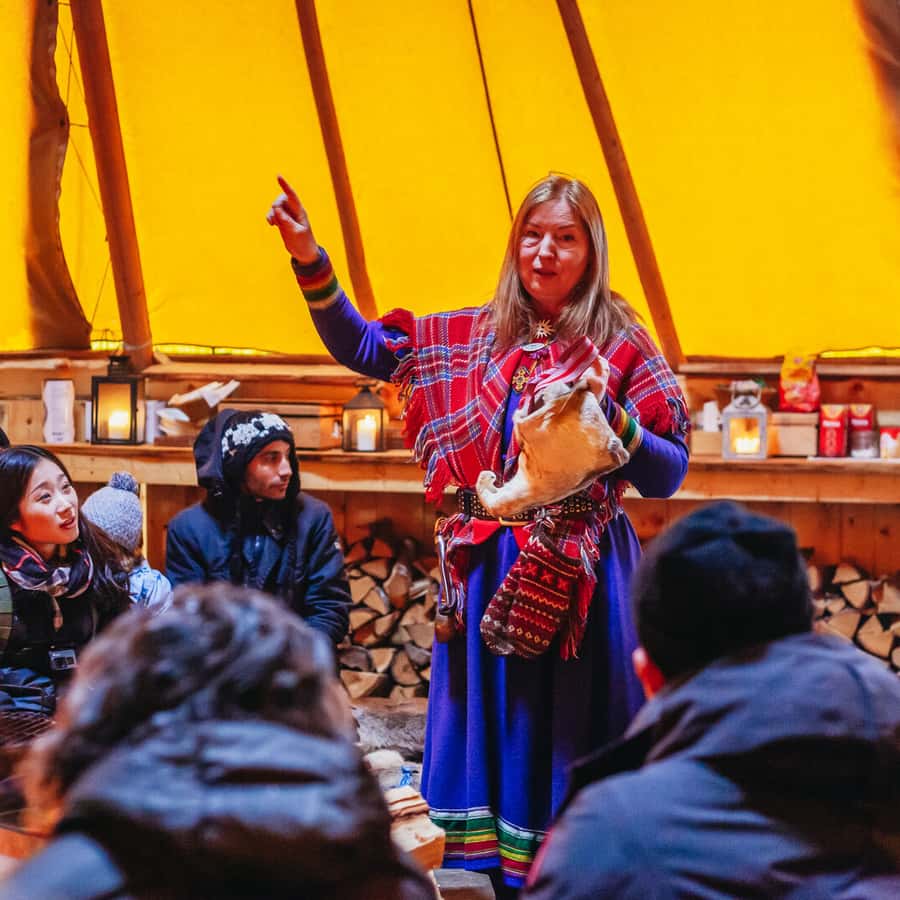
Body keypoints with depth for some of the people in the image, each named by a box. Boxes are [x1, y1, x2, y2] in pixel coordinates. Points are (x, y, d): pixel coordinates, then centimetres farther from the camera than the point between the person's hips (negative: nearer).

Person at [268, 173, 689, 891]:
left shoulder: (622, 347, -1)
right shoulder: (478, 335, 9)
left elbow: (668, 476, -5)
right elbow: (361, 348, 12)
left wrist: (608, 417, -20)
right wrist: (311, 261, 3)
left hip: (576, 578, -4)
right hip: (488, 571, 4)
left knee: (562, 736, -1)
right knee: (487, 724, 9)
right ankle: (488, 867, 20)